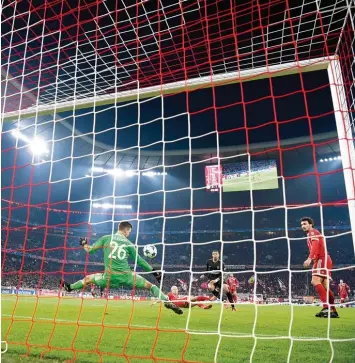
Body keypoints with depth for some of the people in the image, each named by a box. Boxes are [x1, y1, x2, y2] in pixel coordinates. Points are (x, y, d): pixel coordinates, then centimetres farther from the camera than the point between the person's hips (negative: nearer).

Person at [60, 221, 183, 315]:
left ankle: (68, 287, 41)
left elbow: (90, 250, 10)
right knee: (150, 285, 10)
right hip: (126, 276, -1)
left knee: (88, 278, 30)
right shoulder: (129, 244, 6)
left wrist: (84, 244, 32)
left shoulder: (106, 238, 7)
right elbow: (139, 260, 10)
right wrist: (153, 271, 19)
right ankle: (168, 302, -4)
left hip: (109, 277, 1)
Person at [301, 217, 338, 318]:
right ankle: (333, 311, 9)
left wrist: (309, 258, -33)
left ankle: (327, 308, -29)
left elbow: (315, 245, -21)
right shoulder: (310, 235, 26)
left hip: (322, 259, -10)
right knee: (325, 286, 8)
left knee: (315, 281, -22)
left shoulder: (313, 232, -3)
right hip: (323, 260, 10)